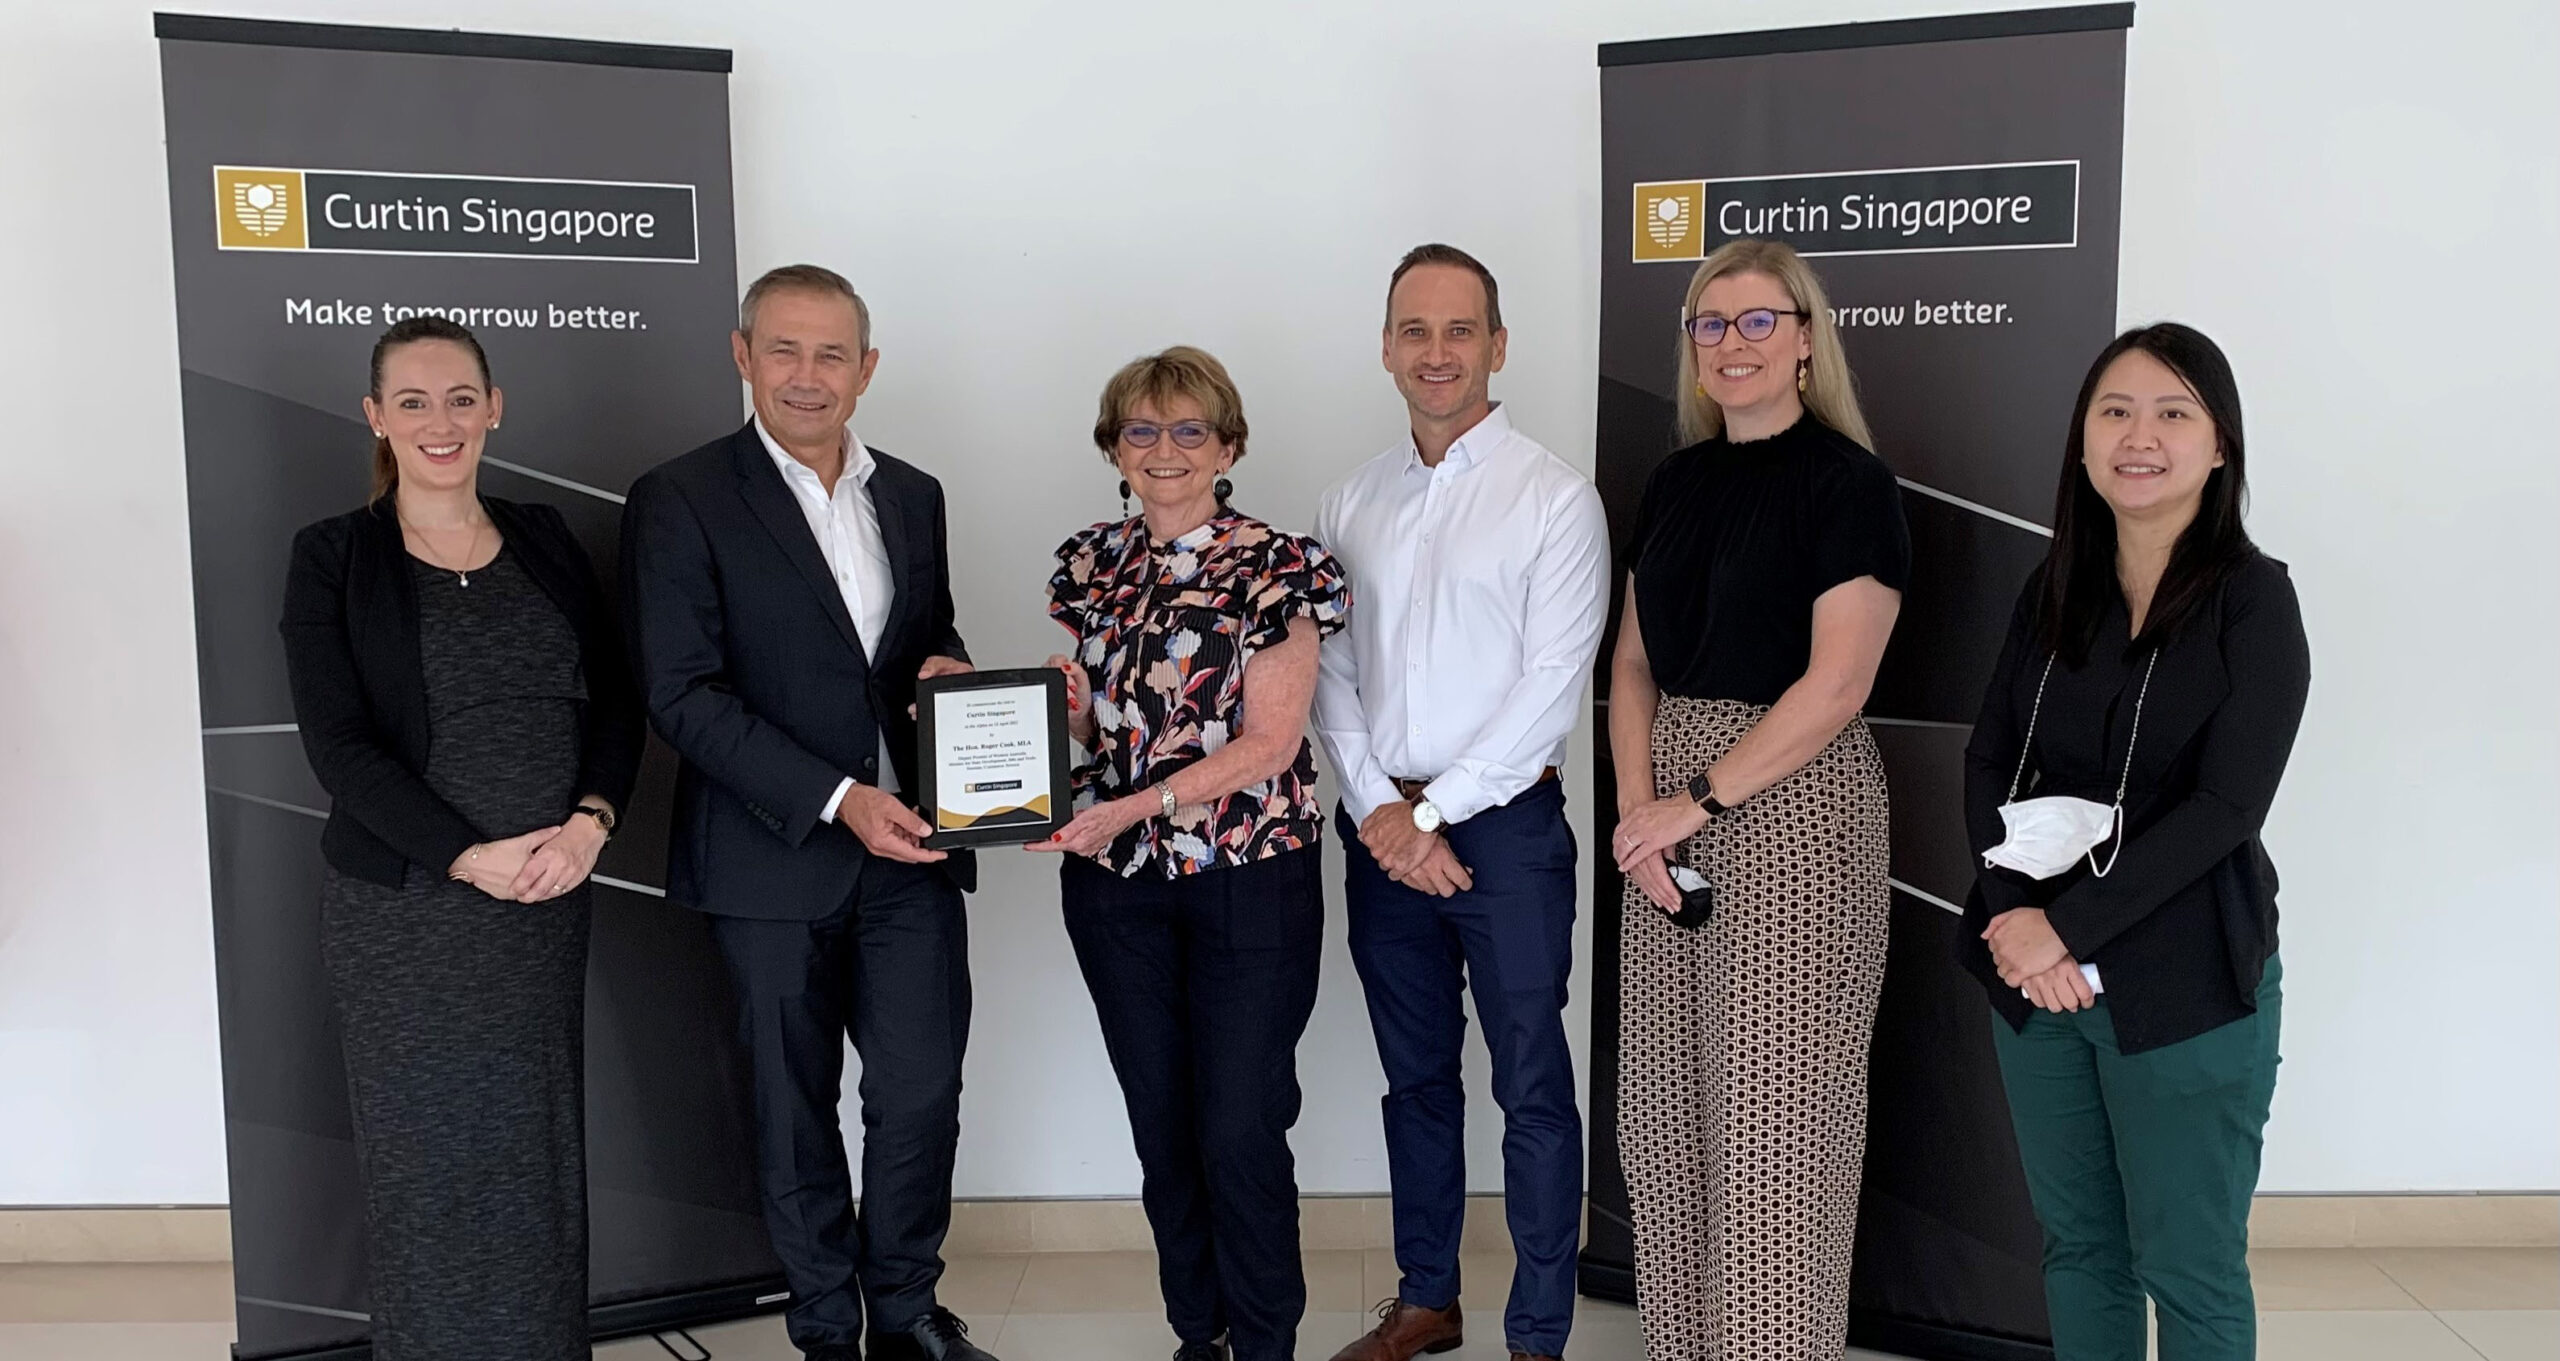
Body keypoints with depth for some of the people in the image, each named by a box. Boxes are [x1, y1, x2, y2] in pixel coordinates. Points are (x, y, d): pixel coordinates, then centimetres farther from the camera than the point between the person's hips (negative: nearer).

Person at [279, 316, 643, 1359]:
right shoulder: (332, 558, -3)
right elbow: (338, 742, -10)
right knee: (427, 1160, 6)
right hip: (402, 911, -3)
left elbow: (615, 703, 6)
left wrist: (589, 823, -11)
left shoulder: (544, 543, 7)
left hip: (547, 900, 3)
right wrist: (472, 857, -17)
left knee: (539, 1157, 9)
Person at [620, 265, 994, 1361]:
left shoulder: (912, 495, 10)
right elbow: (683, 696, -13)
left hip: (911, 850, 4)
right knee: (796, 1108, 10)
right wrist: (836, 800, -19)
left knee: (922, 1093, 6)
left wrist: (944, 667, -4)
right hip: (775, 859, -4)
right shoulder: (681, 500, -7)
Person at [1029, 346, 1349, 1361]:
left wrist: (1132, 808, -21)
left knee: (1241, 1131, -2)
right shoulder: (1090, 565, 9)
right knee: (1161, 1126, 13)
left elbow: (1270, 743, -13)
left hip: (1249, 877, -4)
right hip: (1116, 883, 5)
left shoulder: (1277, 567, -7)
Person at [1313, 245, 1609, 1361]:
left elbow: (1552, 686, -12)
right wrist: (1379, 810, -8)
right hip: (1381, 830, 5)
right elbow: (1330, 672, 5)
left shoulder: (1554, 498, -7)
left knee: (1531, 1088, 3)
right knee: (1415, 1076, 16)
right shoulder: (1351, 504, 8)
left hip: (1502, 828, -5)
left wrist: (1434, 811, -13)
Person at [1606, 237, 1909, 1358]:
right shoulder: (1677, 482, 13)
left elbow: (1835, 685, -14)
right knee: (1662, 1110, 9)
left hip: (1794, 804, -6)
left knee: (1771, 1113, -1)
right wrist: (1637, 804, -4)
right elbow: (1635, 661, 11)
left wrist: (1696, 802, -14)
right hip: (1671, 807, 6)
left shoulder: (1848, 483, -6)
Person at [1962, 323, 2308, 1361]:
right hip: (2034, 970, 5)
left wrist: (2069, 925, -18)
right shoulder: (2053, 592, 8)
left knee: (2188, 1268, 6)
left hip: (2183, 983, -4)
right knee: (2074, 1242, 15)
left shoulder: (2252, 600, -6)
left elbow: (2225, 807, -14)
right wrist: (2016, 917, -11)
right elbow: (1988, 761, 4)